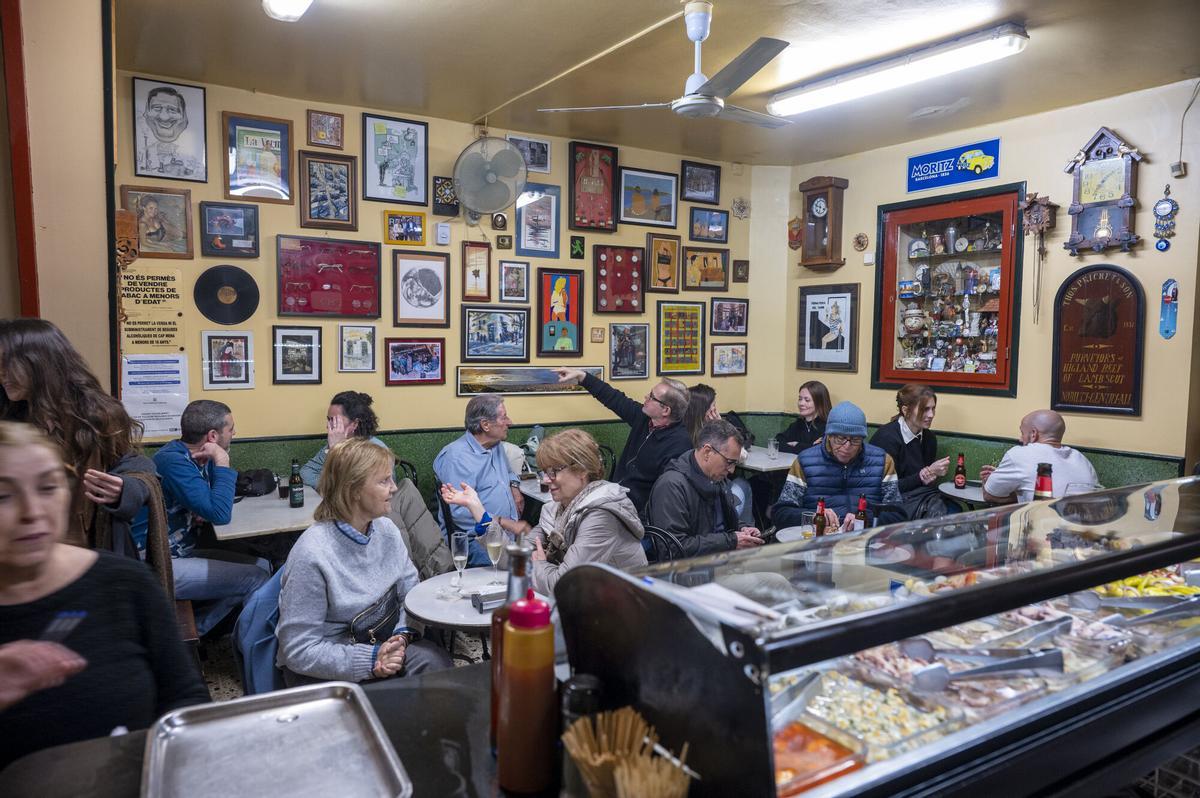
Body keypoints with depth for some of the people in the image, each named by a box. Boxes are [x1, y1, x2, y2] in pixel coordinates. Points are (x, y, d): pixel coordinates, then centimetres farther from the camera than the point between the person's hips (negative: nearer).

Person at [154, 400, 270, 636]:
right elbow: (221, 515, -28)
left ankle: (191, 628, 6)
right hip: (162, 568, -9)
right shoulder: (174, 461, -23)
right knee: (257, 579, -13)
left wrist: (207, 512, -7)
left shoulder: (198, 457, 4)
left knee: (261, 566, 6)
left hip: (182, 553, 9)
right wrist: (222, 461, -21)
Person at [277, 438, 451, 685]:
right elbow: (299, 651, -19)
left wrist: (402, 637, -15)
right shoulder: (312, 554, -21)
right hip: (327, 668, -6)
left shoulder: (386, 529, 1)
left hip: (382, 643, 6)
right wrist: (371, 660, -26)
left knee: (435, 660, -22)